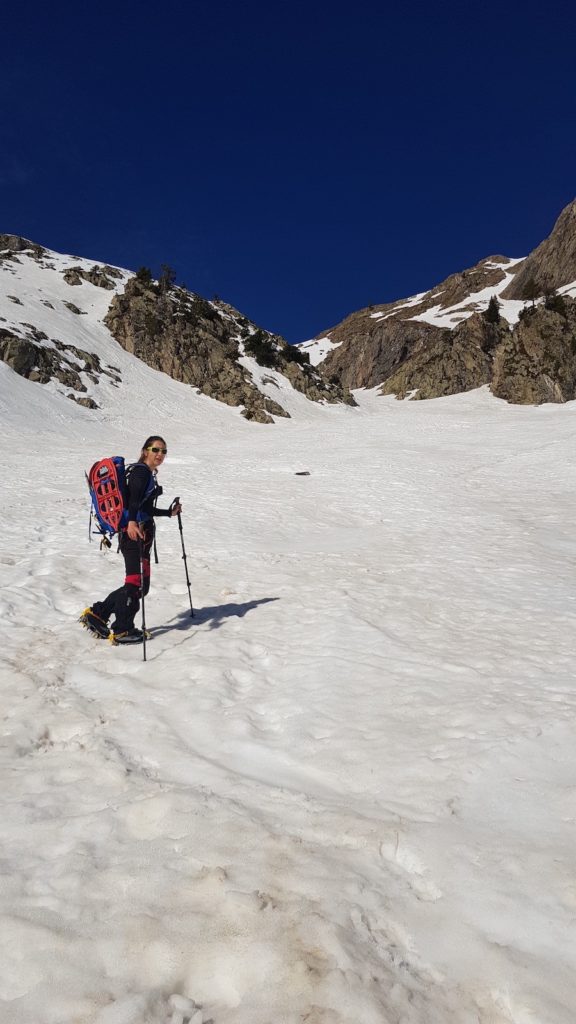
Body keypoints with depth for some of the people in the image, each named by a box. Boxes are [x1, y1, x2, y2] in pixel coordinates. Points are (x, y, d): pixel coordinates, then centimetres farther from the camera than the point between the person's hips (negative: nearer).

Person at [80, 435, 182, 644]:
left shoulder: (148, 474, 22)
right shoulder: (141, 471, -9)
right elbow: (133, 499, -29)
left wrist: (169, 512, 35)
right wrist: (132, 522, -43)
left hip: (139, 531, 10)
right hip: (135, 533, -10)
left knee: (137, 584, 14)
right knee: (137, 583, -3)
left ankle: (97, 613, 19)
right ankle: (121, 630, 8)